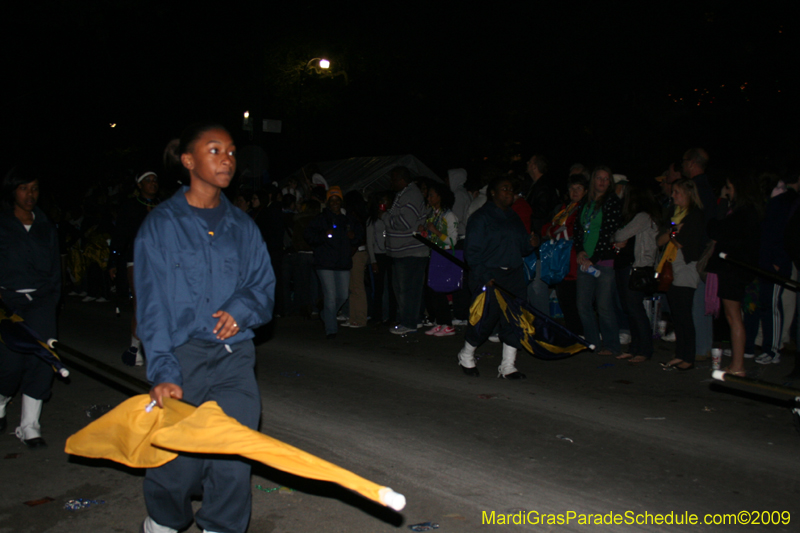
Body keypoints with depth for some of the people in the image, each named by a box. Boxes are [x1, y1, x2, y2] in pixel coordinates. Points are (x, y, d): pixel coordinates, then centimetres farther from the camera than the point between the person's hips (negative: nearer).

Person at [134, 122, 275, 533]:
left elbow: (264, 287, 13)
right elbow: (152, 305, -5)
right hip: (181, 355, -2)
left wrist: (242, 310, -10)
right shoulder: (161, 224, 1)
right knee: (176, 462, 1)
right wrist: (162, 371, -15)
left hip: (234, 356, 3)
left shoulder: (242, 227, 11)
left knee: (233, 459, -5)